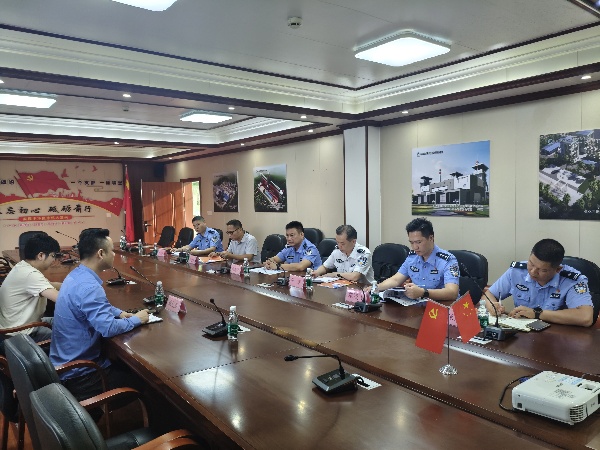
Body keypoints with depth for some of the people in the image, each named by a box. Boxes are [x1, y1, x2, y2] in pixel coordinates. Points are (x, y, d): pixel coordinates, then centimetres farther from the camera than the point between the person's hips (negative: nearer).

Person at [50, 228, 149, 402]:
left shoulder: (77, 275, 4)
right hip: (78, 374, -9)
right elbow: (109, 328, -33)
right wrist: (137, 319, -16)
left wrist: (119, 313, 5)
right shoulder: (88, 287, -28)